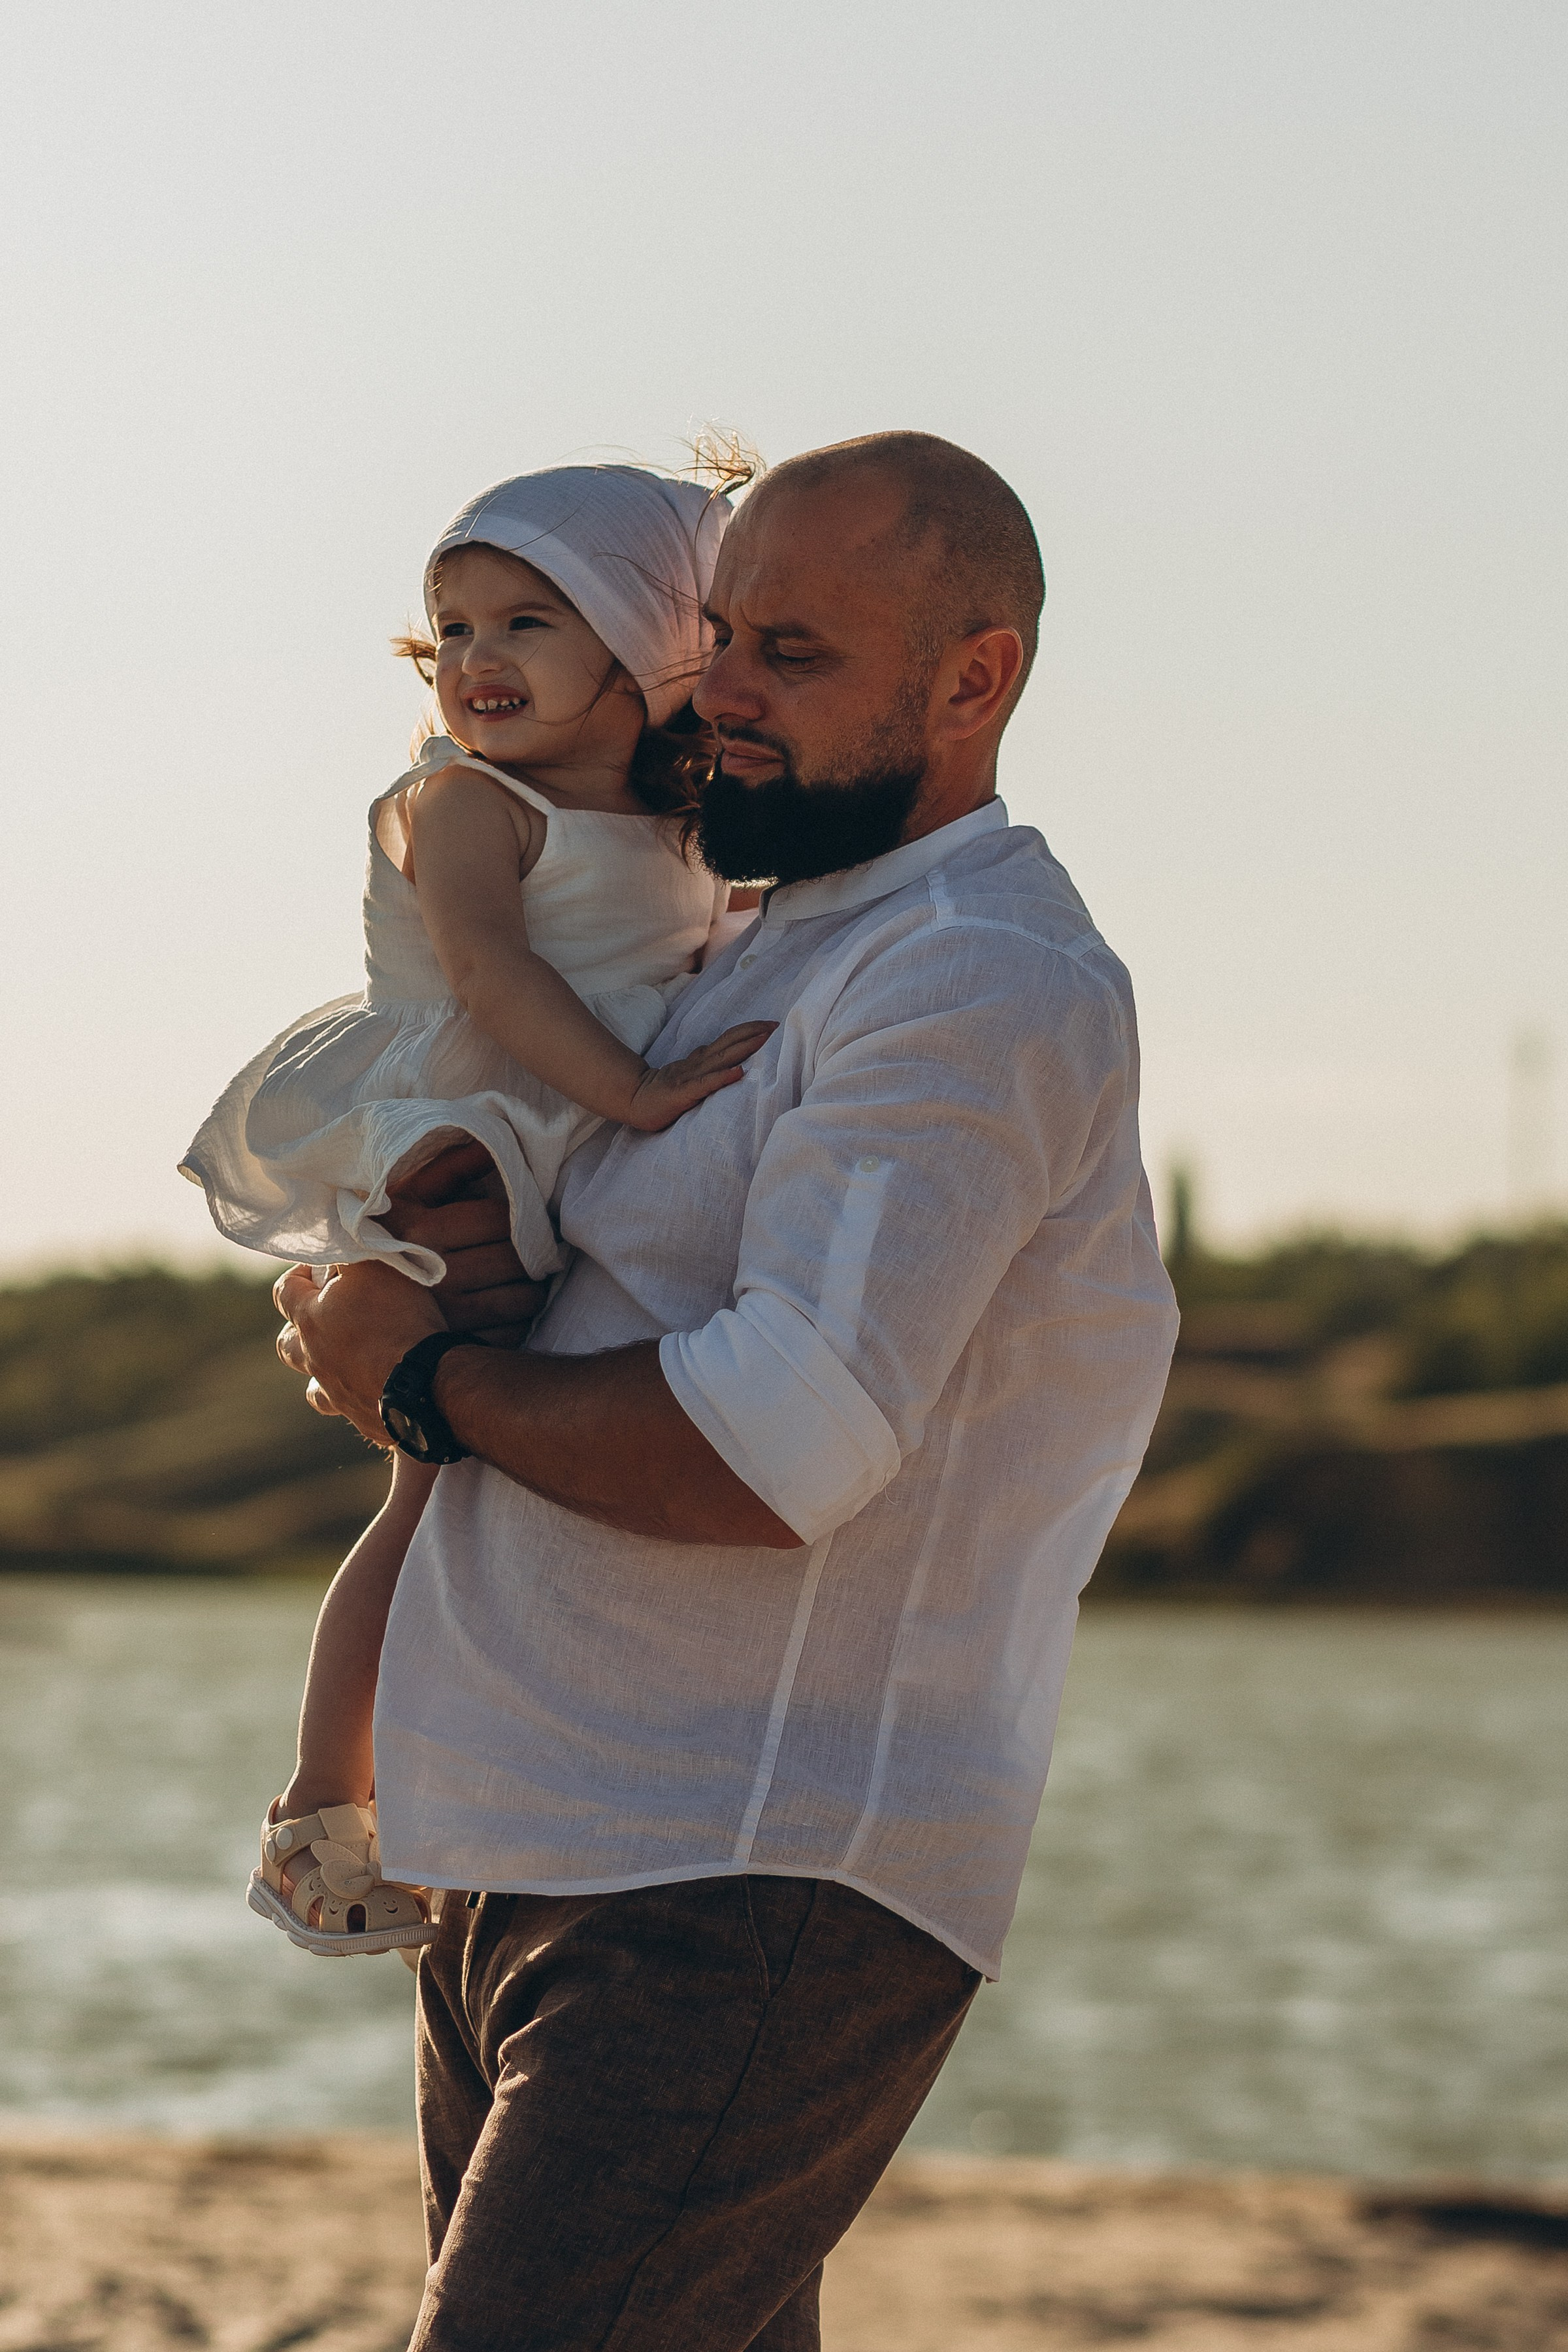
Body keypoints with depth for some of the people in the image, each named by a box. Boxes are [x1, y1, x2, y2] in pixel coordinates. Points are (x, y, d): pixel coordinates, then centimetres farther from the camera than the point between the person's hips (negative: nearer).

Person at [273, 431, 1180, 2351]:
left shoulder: (979, 984, -12)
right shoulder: (767, 965, 21)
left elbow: (780, 1450, -23)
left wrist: (427, 1377, -7)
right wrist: (487, 1266, 0)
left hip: (760, 1906, -10)